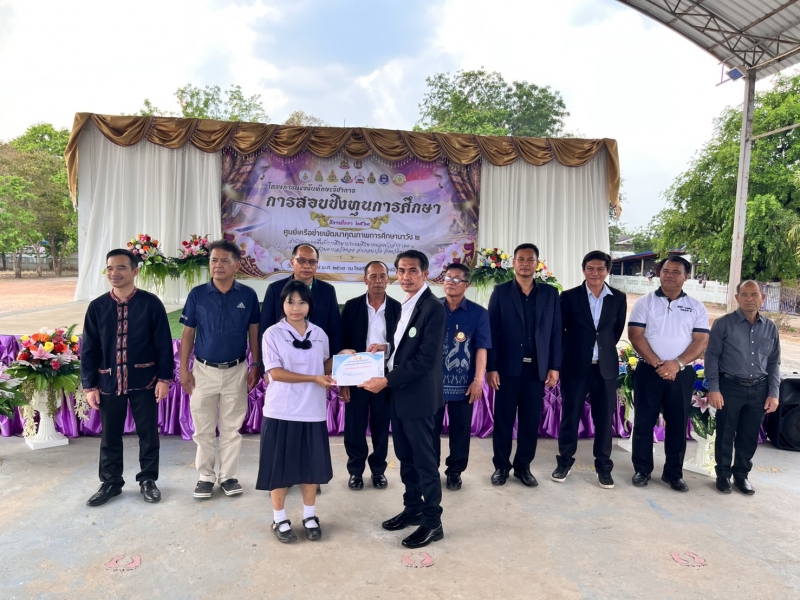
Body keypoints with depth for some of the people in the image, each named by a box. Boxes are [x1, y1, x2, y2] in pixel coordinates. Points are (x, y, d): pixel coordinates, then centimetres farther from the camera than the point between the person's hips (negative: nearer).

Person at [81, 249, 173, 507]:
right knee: (110, 436, 13)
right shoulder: (97, 307, 0)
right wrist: (89, 385, 1)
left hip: (144, 381, -2)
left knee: (148, 433, 10)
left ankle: (148, 480, 27)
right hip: (109, 382, 2)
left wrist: (164, 378, -7)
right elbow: (88, 349, 4)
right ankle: (110, 482, 31)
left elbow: (163, 344, -5)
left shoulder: (150, 303, -7)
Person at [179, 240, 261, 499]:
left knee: (232, 428, 10)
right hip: (204, 370, 0)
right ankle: (206, 476, 25)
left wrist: (256, 366, 1)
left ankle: (229, 475, 24)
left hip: (236, 370, 0)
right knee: (203, 429, 9)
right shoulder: (197, 294, -4)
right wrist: (184, 369, -2)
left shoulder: (248, 295, -4)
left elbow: (254, 332, 4)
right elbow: (188, 334, 1)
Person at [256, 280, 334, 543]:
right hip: (282, 411, -3)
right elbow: (275, 372, -13)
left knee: (312, 464, 11)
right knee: (280, 465, 6)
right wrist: (313, 378, -18)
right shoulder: (273, 334, -6)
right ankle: (279, 519, 23)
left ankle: (309, 516, 28)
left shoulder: (319, 334, 6)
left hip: (313, 410, 3)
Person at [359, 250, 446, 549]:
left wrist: (386, 380, -22)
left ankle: (433, 522, 15)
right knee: (405, 457, 18)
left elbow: (426, 359, -22)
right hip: (398, 393, 9)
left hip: (417, 395, -9)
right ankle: (414, 508, 33)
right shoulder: (406, 305, 12)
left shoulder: (433, 308, -16)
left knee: (424, 459, 2)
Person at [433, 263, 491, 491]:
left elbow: (481, 348, -4)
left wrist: (478, 380, -11)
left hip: (463, 383, -1)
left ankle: (455, 472, 27)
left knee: (460, 429, 10)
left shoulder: (478, 313, -1)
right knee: (431, 428, 10)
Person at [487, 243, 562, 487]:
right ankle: (501, 466, 21)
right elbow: (492, 332, -3)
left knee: (531, 420, 8)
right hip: (508, 367, -2)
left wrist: (554, 366, 0)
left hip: (537, 368, 2)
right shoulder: (500, 292, 0)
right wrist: (491, 367, -8)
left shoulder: (550, 293, 6)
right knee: (503, 419, 6)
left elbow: (555, 332, 6)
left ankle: (523, 466, 23)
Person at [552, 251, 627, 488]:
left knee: (604, 418, 7)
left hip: (606, 366, 2)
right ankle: (565, 461, 22)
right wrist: (569, 353, 5)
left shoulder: (619, 298, 2)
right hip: (575, 366, -1)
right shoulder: (569, 296, -4)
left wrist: (605, 349, 13)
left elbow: (618, 330, 12)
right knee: (570, 415, 6)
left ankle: (603, 466, 22)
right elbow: (559, 330, 2)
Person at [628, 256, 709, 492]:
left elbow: (701, 341, -2)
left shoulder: (696, 307, 6)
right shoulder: (644, 302, 2)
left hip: (681, 374, 1)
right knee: (644, 422, 4)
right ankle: (642, 470, 16)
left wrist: (677, 363, -16)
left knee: (678, 424, 8)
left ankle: (673, 473, 20)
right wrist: (657, 363, -15)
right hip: (648, 371, -1)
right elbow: (635, 335, -6)